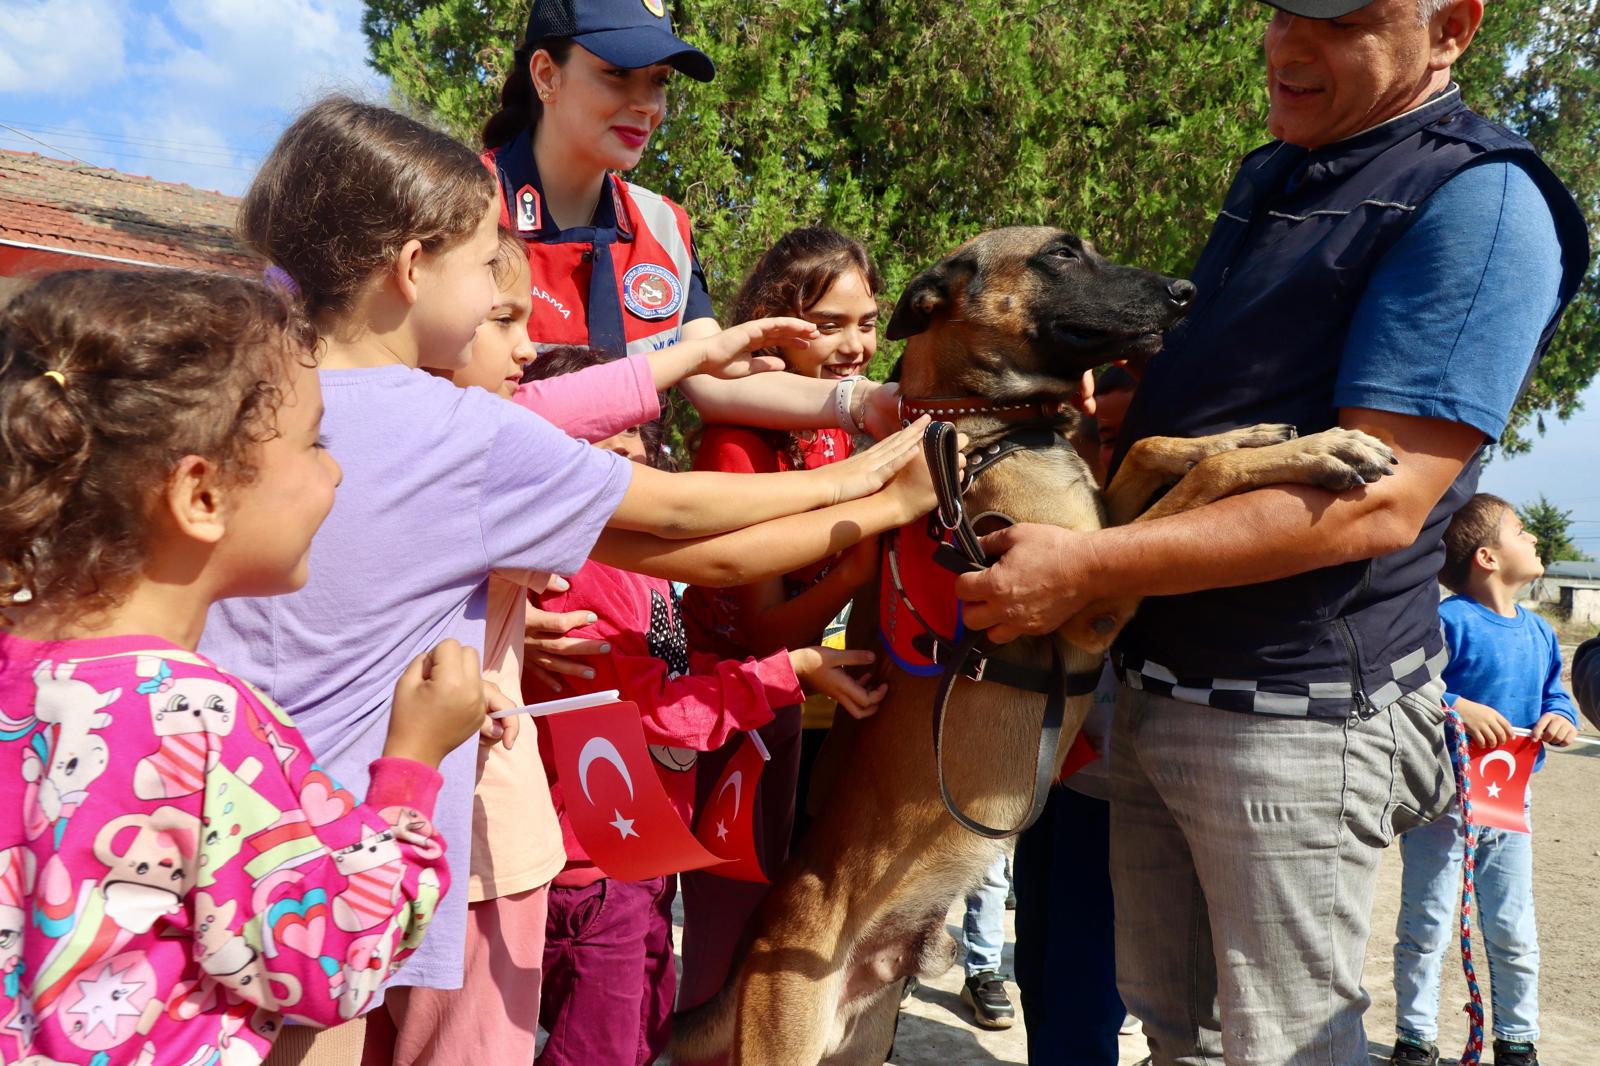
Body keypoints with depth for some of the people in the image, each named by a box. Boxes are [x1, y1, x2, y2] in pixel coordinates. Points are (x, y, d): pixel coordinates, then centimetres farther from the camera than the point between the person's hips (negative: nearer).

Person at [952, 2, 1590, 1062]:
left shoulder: (1479, 201, -13)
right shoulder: (1269, 175, 14)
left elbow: (1382, 499, -23)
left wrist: (1090, 566, -26)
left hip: (1296, 716, -8)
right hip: (1156, 686, 8)